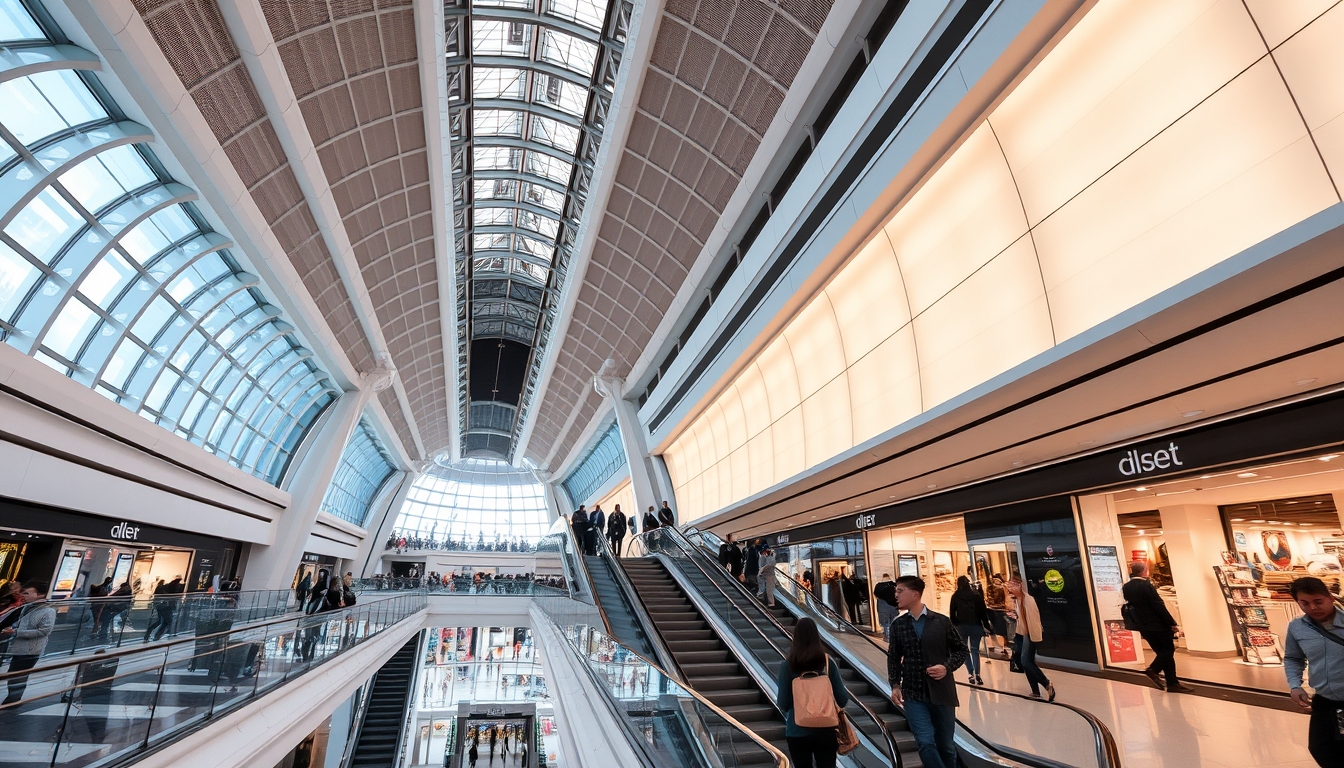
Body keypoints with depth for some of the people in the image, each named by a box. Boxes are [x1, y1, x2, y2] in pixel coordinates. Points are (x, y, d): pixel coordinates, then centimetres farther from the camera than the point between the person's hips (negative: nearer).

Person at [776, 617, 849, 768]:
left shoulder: (788, 666, -12)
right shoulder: (827, 662, -7)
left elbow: (783, 704, -11)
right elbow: (842, 700, -5)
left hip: (798, 732, -1)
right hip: (825, 730, 1)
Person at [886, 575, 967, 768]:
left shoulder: (942, 621, -5)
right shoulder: (897, 625, 1)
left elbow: (961, 649, 4)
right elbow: (893, 658, 9)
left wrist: (947, 667, -12)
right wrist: (895, 685, -2)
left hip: (942, 693, -1)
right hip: (913, 695, 1)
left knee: (946, 745, 12)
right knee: (926, 743, -11)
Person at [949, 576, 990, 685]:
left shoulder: (955, 596, 1)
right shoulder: (976, 595, 0)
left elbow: (952, 613, -1)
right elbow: (983, 611, -1)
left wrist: (954, 626, 7)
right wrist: (986, 625, 4)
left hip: (961, 626, 0)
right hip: (975, 625, 0)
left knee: (965, 650, 12)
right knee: (975, 649, 7)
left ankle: (971, 674, 5)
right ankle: (977, 674, -7)